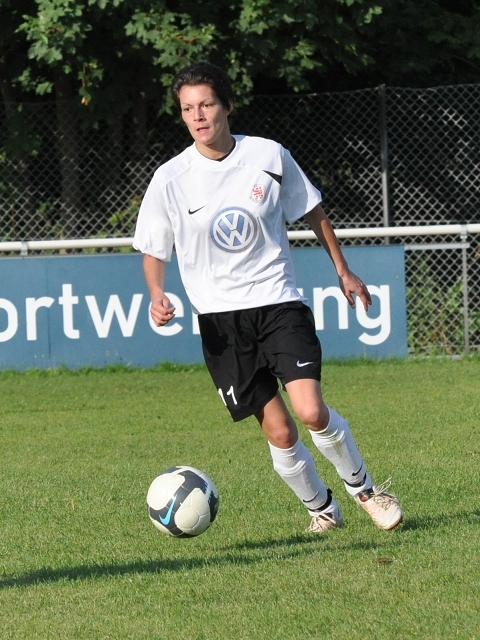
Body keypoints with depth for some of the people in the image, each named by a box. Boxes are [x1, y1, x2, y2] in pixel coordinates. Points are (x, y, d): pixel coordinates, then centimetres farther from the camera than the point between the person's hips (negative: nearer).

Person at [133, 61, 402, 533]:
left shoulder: (269, 156, -3)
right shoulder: (170, 180, -6)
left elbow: (311, 211, 13)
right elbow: (153, 249, 4)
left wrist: (342, 270, 17)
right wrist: (157, 296, -15)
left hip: (278, 302, 0)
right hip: (220, 317, 0)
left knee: (311, 412, -17)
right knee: (279, 432, -2)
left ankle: (363, 488, 9)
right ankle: (320, 508, 23)